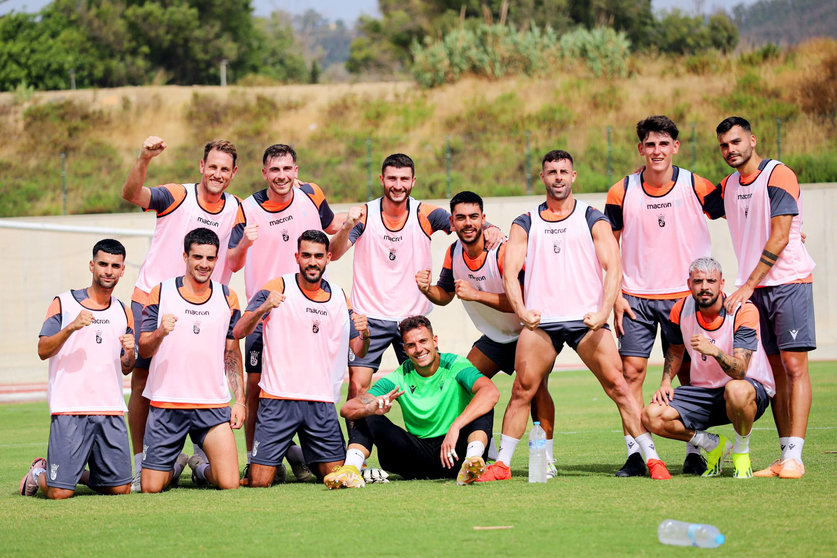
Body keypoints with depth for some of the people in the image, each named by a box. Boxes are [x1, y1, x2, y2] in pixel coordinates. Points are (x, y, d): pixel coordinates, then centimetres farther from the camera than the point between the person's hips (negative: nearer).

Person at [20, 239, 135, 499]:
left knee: (121, 488, -2)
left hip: (111, 410, 4)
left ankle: (81, 474, 25)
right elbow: (43, 350, -5)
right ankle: (39, 472, 23)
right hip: (69, 410, -4)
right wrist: (71, 327, -19)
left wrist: (130, 353, -3)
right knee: (60, 492, -10)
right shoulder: (64, 303, 3)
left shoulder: (123, 312, 15)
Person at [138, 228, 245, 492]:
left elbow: (232, 354, 14)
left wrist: (240, 400, 6)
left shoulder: (227, 298, 8)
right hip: (166, 403, -1)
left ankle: (202, 466, 23)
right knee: (151, 488, -4)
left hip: (214, 405, 1)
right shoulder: (160, 293, 1)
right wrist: (160, 333, -21)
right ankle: (175, 465, 31)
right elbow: (143, 350, 0)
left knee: (229, 484, -12)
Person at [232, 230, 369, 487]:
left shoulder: (339, 297, 12)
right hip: (278, 398, -4)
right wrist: (263, 309, -29)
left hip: (322, 403, 4)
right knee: (259, 482, -9)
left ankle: (303, 461, 28)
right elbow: (239, 332, -10)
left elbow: (358, 350, 16)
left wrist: (364, 335, -7)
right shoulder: (277, 288, -2)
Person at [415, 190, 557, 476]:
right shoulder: (454, 252, -5)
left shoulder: (504, 251, -27)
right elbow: (444, 295, 10)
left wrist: (475, 294, -39)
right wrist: (427, 289, -13)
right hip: (495, 336, 7)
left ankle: (546, 458, -22)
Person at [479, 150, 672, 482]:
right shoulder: (525, 224, 13)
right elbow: (510, 271, 5)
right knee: (522, 391, -2)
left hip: (587, 319, -1)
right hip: (540, 321, 1)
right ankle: (501, 464, 9)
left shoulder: (593, 219, 8)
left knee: (618, 386, -8)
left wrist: (603, 312, -15)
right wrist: (521, 311, -14)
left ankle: (652, 459, -5)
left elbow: (613, 267, 0)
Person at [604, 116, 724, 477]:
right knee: (631, 370, -6)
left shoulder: (696, 187, -4)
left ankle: (694, 452, 11)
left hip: (685, 295, -1)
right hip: (636, 297, 1)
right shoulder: (622, 192, 0)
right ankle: (634, 454, -1)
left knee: (689, 372, 1)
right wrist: (615, 296, 1)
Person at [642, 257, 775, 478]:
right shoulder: (681, 309, -5)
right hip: (704, 390, 5)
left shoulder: (744, 311, -20)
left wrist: (714, 351, -47)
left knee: (736, 390, -43)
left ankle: (742, 451, -11)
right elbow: (675, 349, 17)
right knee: (652, 417, -18)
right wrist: (666, 381, 1)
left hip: (753, 387, -5)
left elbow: (740, 371, -29)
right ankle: (714, 445, 7)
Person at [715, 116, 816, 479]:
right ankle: (785, 457, 5)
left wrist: (749, 285, -16)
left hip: (789, 281, -6)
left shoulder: (778, 175, -7)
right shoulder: (728, 186, 14)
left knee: (794, 365, -10)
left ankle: (794, 457, -15)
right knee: (775, 370, 5)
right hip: (752, 289, 6)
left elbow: (780, 237, -14)